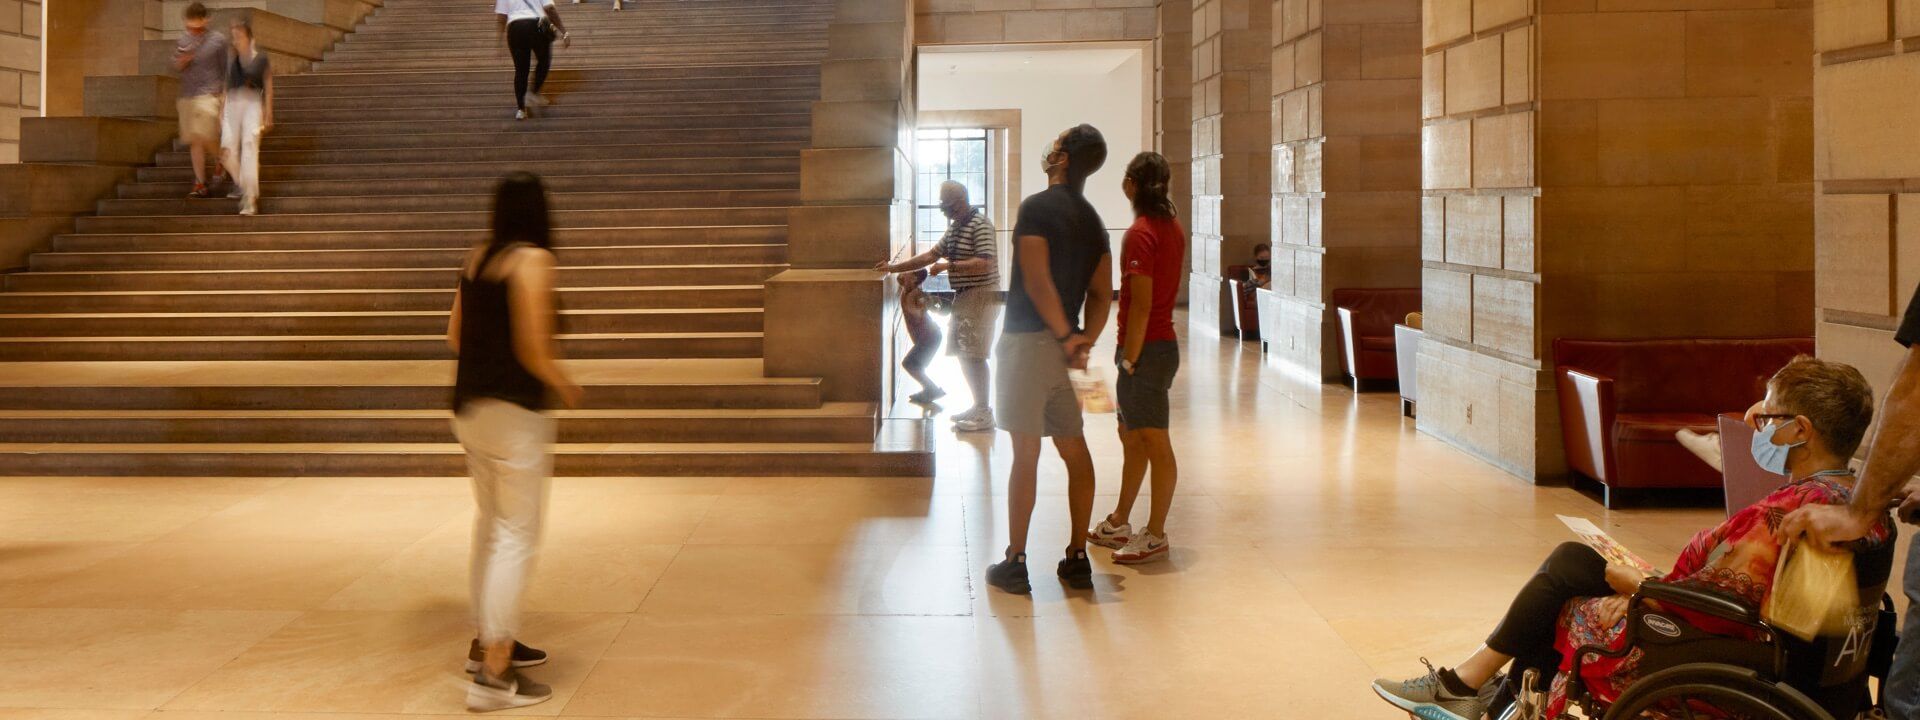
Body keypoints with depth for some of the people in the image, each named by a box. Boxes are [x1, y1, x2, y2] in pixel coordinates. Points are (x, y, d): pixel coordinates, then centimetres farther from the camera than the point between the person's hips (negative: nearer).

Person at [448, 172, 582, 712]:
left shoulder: (477, 258, 9)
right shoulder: (533, 260, -13)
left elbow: (455, 337, 13)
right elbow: (533, 350, -17)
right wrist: (566, 386, -1)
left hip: (469, 405, 8)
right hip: (514, 410, -8)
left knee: (491, 524, 21)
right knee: (517, 536, -5)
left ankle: (488, 641, 33)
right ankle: (494, 675, -7)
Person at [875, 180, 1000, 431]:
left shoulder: (980, 225, -14)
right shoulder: (955, 227, 15)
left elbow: (984, 264, -22)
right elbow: (931, 255, 20)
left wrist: (948, 266, -21)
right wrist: (892, 267, 15)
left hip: (980, 295, -9)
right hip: (963, 296, 9)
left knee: (974, 355, -9)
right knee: (963, 355, 11)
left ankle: (984, 413, -5)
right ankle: (978, 407, 20)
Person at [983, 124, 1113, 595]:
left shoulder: (1038, 207, -11)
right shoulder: (1092, 220, 13)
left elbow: (1037, 280, -19)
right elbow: (1101, 293, 10)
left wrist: (1066, 336, -13)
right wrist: (1084, 340, 2)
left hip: (1029, 340, -7)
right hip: (1061, 346, 7)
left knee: (1026, 454, -5)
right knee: (1074, 451, 10)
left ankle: (1015, 563, 0)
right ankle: (1077, 557, 15)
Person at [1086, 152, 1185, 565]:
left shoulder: (1140, 234, -17)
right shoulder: (1173, 228, 11)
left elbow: (1141, 306, -22)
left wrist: (1129, 359, -17)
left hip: (1146, 349, -10)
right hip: (1164, 342, 10)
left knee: (1155, 445, -3)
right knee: (1132, 437, 18)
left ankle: (1156, 536, 3)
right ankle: (1119, 523, 29)